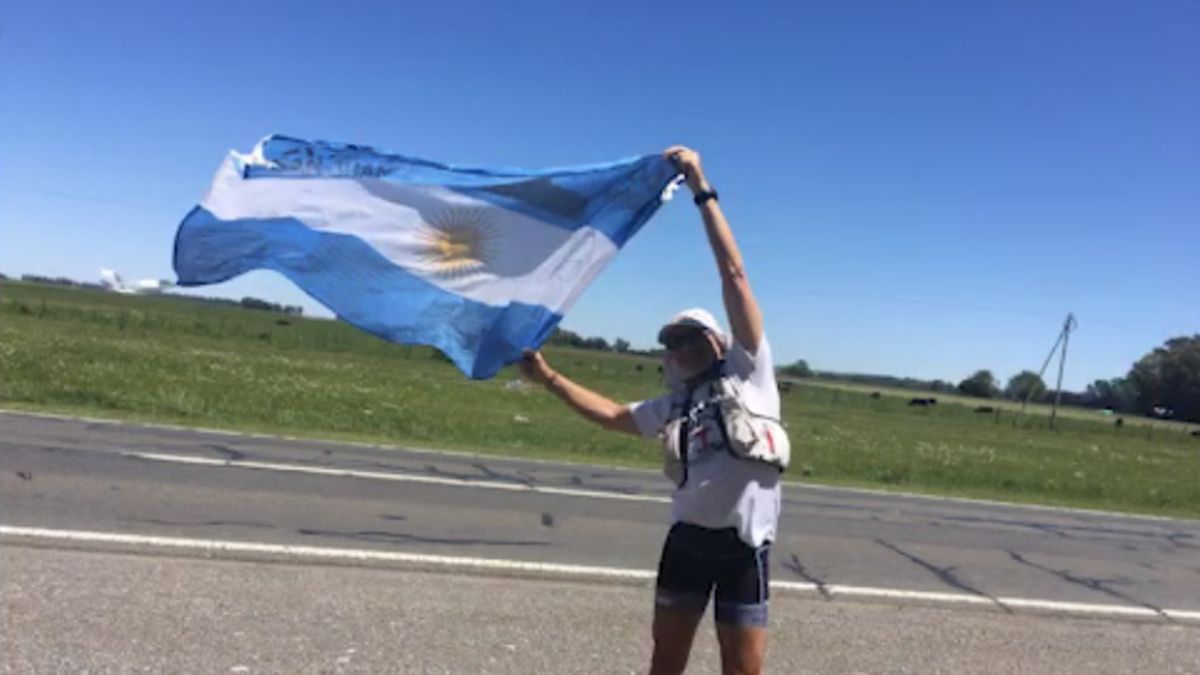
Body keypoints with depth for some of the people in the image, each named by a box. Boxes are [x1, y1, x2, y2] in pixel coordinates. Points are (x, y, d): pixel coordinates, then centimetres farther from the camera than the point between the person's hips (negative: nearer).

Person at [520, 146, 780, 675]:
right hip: (687, 536, 5)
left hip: (743, 541, -5)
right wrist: (549, 378, 18)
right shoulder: (674, 405, 16)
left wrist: (702, 190, -5)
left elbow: (733, 274, -3)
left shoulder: (748, 370, 2)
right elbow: (615, 416, 23)